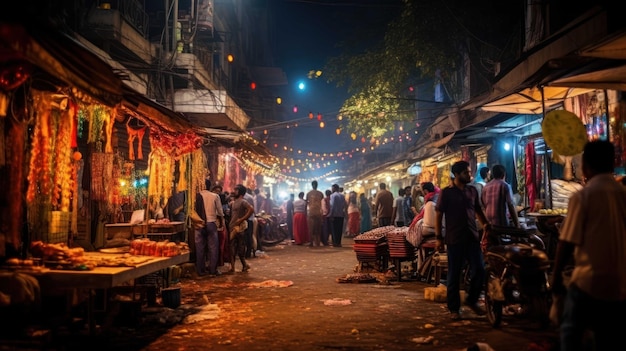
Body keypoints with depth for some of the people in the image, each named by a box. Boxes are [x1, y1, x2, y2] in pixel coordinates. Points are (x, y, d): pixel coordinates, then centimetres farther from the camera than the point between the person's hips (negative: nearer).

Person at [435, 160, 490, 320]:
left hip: (472, 237, 4)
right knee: (454, 274, 3)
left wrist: (486, 225, 7)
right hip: (454, 239, -4)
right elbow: (439, 216, -4)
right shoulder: (446, 193, -3)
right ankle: (454, 308, 15)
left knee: (479, 270, 3)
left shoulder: (472, 191, 11)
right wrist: (438, 238, -8)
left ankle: (472, 300, 24)